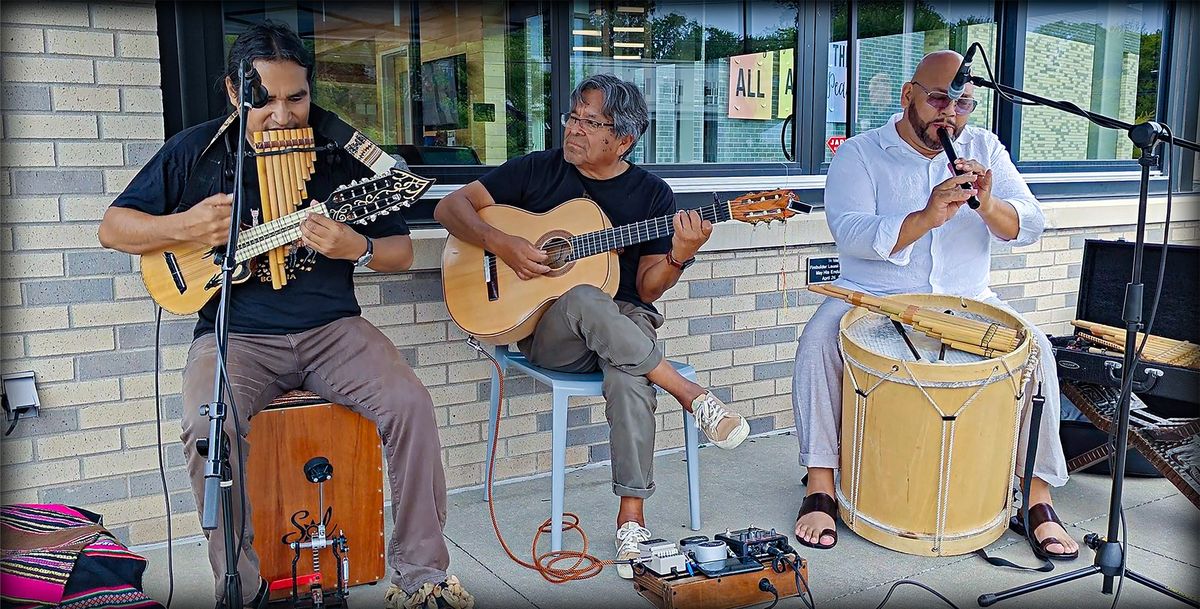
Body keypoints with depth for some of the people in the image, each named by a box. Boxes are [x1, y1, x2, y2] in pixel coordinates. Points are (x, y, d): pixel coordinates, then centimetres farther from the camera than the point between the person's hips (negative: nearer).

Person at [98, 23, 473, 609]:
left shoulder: (342, 152, 4)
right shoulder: (195, 151, 4)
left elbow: (402, 251, 8)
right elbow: (113, 227, 10)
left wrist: (356, 248, -16)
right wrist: (185, 226, -10)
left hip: (332, 327, 1)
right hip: (237, 335, 0)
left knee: (411, 405, -23)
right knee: (208, 428, -30)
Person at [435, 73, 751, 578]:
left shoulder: (652, 194, 5)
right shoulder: (538, 170, 5)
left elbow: (646, 289, 0)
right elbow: (450, 206, 2)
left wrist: (679, 256, -20)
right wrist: (501, 244, -15)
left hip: (624, 324, 0)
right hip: (547, 332, 0)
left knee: (630, 381, -36)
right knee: (584, 298, -37)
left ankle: (631, 518, -25)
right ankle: (694, 398, -29)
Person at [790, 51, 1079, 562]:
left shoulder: (984, 149, 8)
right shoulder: (858, 154, -3)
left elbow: (1029, 227, -2)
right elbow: (850, 234, -20)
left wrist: (987, 204, -24)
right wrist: (926, 218, -34)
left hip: (965, 302, 3)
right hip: (871, 299, -2)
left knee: (1034, 346, -20)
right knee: (819, 341, -29)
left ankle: (1038, 492, -7)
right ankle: (820, 483, -17)